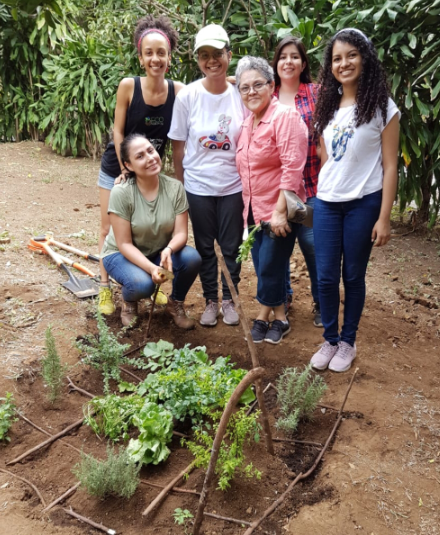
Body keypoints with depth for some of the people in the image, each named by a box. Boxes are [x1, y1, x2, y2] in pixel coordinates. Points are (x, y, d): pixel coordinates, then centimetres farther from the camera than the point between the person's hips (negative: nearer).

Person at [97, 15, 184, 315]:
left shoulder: (178, 90, -15)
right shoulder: (128, 86, -19)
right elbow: (118, 131, -14)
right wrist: (125, 172, -12)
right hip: (117, 168, -1)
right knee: (110, 229, 5)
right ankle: (105, 288, 19)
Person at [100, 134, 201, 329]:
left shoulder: (175, 187, -15)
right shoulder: (121, 193, -24)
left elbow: (181, 233, -16)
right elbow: (124, 244, -22)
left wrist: (168, 250, -38)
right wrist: (151, 268, -36)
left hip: (160, 252, 3)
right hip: (121, 254, -3)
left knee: (192, 258, -27)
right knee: (143, 284, -35)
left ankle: (175, 304, 2)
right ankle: (129, 302, 5)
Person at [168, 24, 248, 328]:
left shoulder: (241, 94, -7)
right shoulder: (187, 96, -9)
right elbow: (178, 146, -1)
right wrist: (181, 184, 3)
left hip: (233, 185, 0)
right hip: (198, 186, 0)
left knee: (232, 246, 11)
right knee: (205, 246, 13)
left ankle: (229, 299, 30)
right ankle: (211, 300, 31)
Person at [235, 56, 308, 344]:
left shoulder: (285, 116, -13)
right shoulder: (248, 123, 12)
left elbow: (293, 167, -21)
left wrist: (280, 211, -23)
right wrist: (248, 209, 15)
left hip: (280, 211, -8)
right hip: (255, 210, 8)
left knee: (269, 267, 0)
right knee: (264, 267, 12)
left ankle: (264, 317, 20)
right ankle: (278, 318, 27)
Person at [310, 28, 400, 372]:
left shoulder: (382, 108, -5)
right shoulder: (328, 107, 10)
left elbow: (389, 166, -7)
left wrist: (384, 218, -11)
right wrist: (322, 194, 10)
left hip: (363, 204, -4)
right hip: (326, 203, 4)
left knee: (353, 275, 7)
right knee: (326, 277, 6)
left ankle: (348, 342, 25)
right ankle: (330, 340, 24)